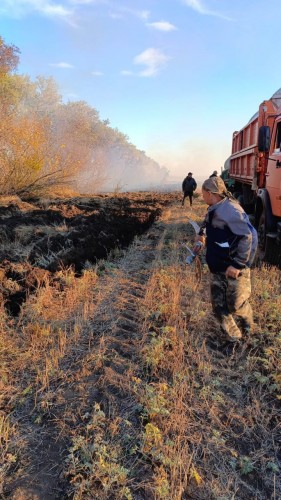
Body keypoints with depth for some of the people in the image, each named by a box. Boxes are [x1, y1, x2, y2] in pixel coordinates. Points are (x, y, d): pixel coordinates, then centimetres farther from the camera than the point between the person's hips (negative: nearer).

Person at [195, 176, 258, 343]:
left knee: (235, 305, 5)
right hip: (218, 268, 8)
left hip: (235, 268, -8)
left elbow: (248, 236, -26)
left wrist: (237, 264, -26)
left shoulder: (229, 209, -22)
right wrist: (203, 234, 20)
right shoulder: (214, 210, 7)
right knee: (219, 306, 8)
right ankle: (233, 337, 27)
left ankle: (248, 321, 39)